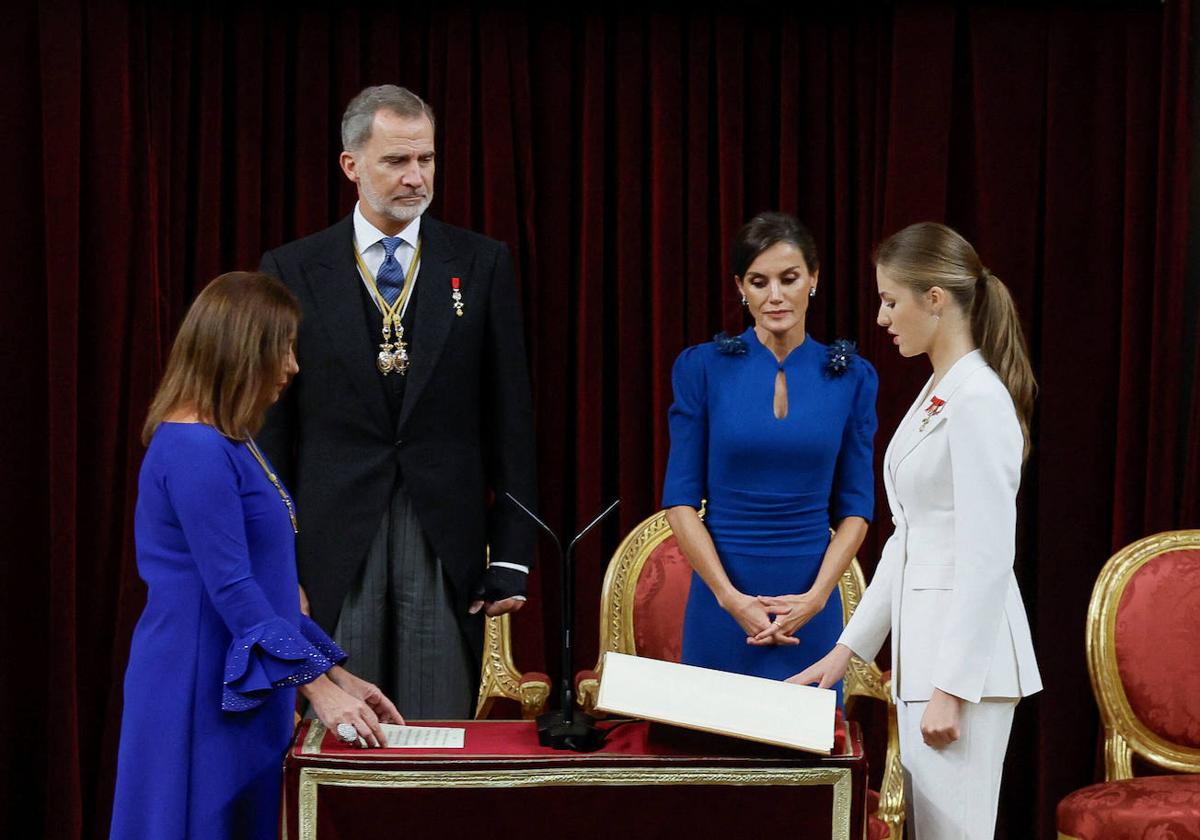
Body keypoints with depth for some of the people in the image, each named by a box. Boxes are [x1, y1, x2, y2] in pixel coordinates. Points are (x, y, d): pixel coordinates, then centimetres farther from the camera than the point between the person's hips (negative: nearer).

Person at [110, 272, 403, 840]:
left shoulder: (231, 445, 13)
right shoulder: (193, 448, -17)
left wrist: (336, 674, 13)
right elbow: (232, 590, -21)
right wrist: (317, 687, -20)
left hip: (240, 692, 9)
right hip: (200, 693, -9)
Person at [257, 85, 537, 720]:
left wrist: (512, 555, 0)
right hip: (334, 548, 0)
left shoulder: (481, 264, 5)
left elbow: (510, 418, 4)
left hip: (447, 548, 0)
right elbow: (271, 427, 4)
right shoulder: (292, 272, 4)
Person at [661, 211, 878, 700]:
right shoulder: (702, 367, -1)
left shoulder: (850, 376, 3)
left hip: (811, 609, 1)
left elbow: (855, 506, 3)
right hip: (722, 603, -1)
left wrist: (815, 597, -10)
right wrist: (731, 598, -13)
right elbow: (680, 498, -3)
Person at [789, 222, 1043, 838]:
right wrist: (849, 648, 18)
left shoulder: (978, 400, -15)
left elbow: (988, 557, -19)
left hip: (967, 650, -10)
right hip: (925, 641, 10)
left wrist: (952, 687, -20)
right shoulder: (937, 394, 14)